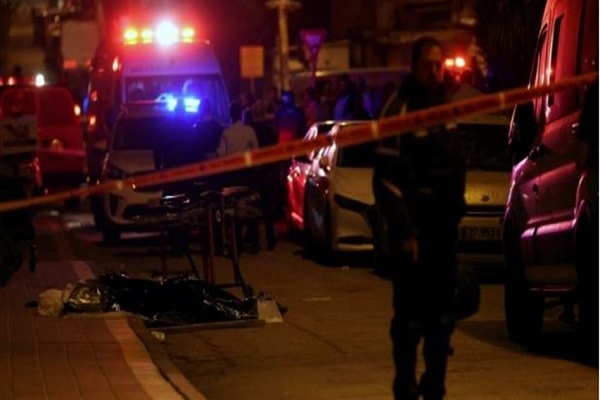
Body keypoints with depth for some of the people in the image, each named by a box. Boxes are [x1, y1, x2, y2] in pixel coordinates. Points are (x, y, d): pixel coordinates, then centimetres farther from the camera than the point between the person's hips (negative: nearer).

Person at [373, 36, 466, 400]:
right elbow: (387, 178, -14)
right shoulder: (401, 110, -10)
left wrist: (457, 212, 12)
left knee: (442, 313, 10)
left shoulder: (449, 106, 13)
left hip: (444, 226, 7)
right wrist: (403, 231, -18)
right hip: (413, 228, -7)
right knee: (410, 312, -5)